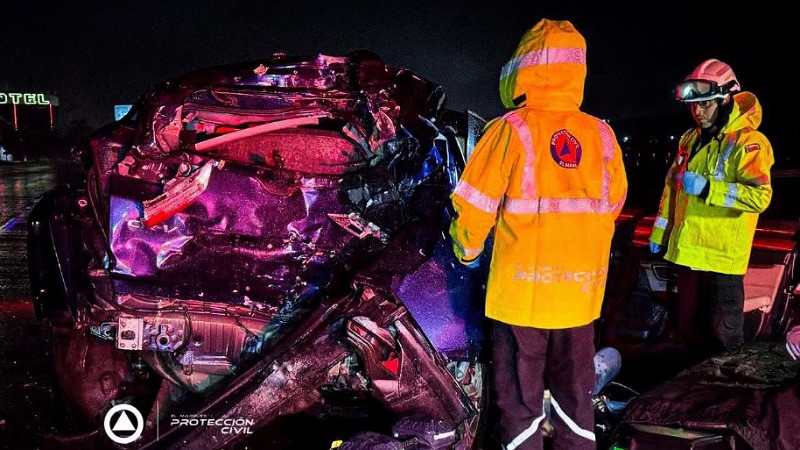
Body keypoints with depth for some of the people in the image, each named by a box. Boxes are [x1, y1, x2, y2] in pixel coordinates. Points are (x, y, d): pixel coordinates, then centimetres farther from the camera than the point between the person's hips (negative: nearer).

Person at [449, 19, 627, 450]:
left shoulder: (511, 130, -12)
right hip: (580, 292, 4)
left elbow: (474, 207, -10)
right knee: (574, 397, 20)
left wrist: (467, 250, 10)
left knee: (520, 400, 12)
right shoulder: (602, 135, -2)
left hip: (520, 291, -3)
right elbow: (611, 209, 7)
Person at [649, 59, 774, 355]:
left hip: (723, 255, -7)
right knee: (688, 327, 19)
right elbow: (672, 187, 19)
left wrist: (707, 188, -26)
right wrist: (659, 233, 17)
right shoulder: (690, 140, 12)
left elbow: (760, 196, -25)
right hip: (687, 250, 8)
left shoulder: (748, 142, -12)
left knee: (722, 335, 2)